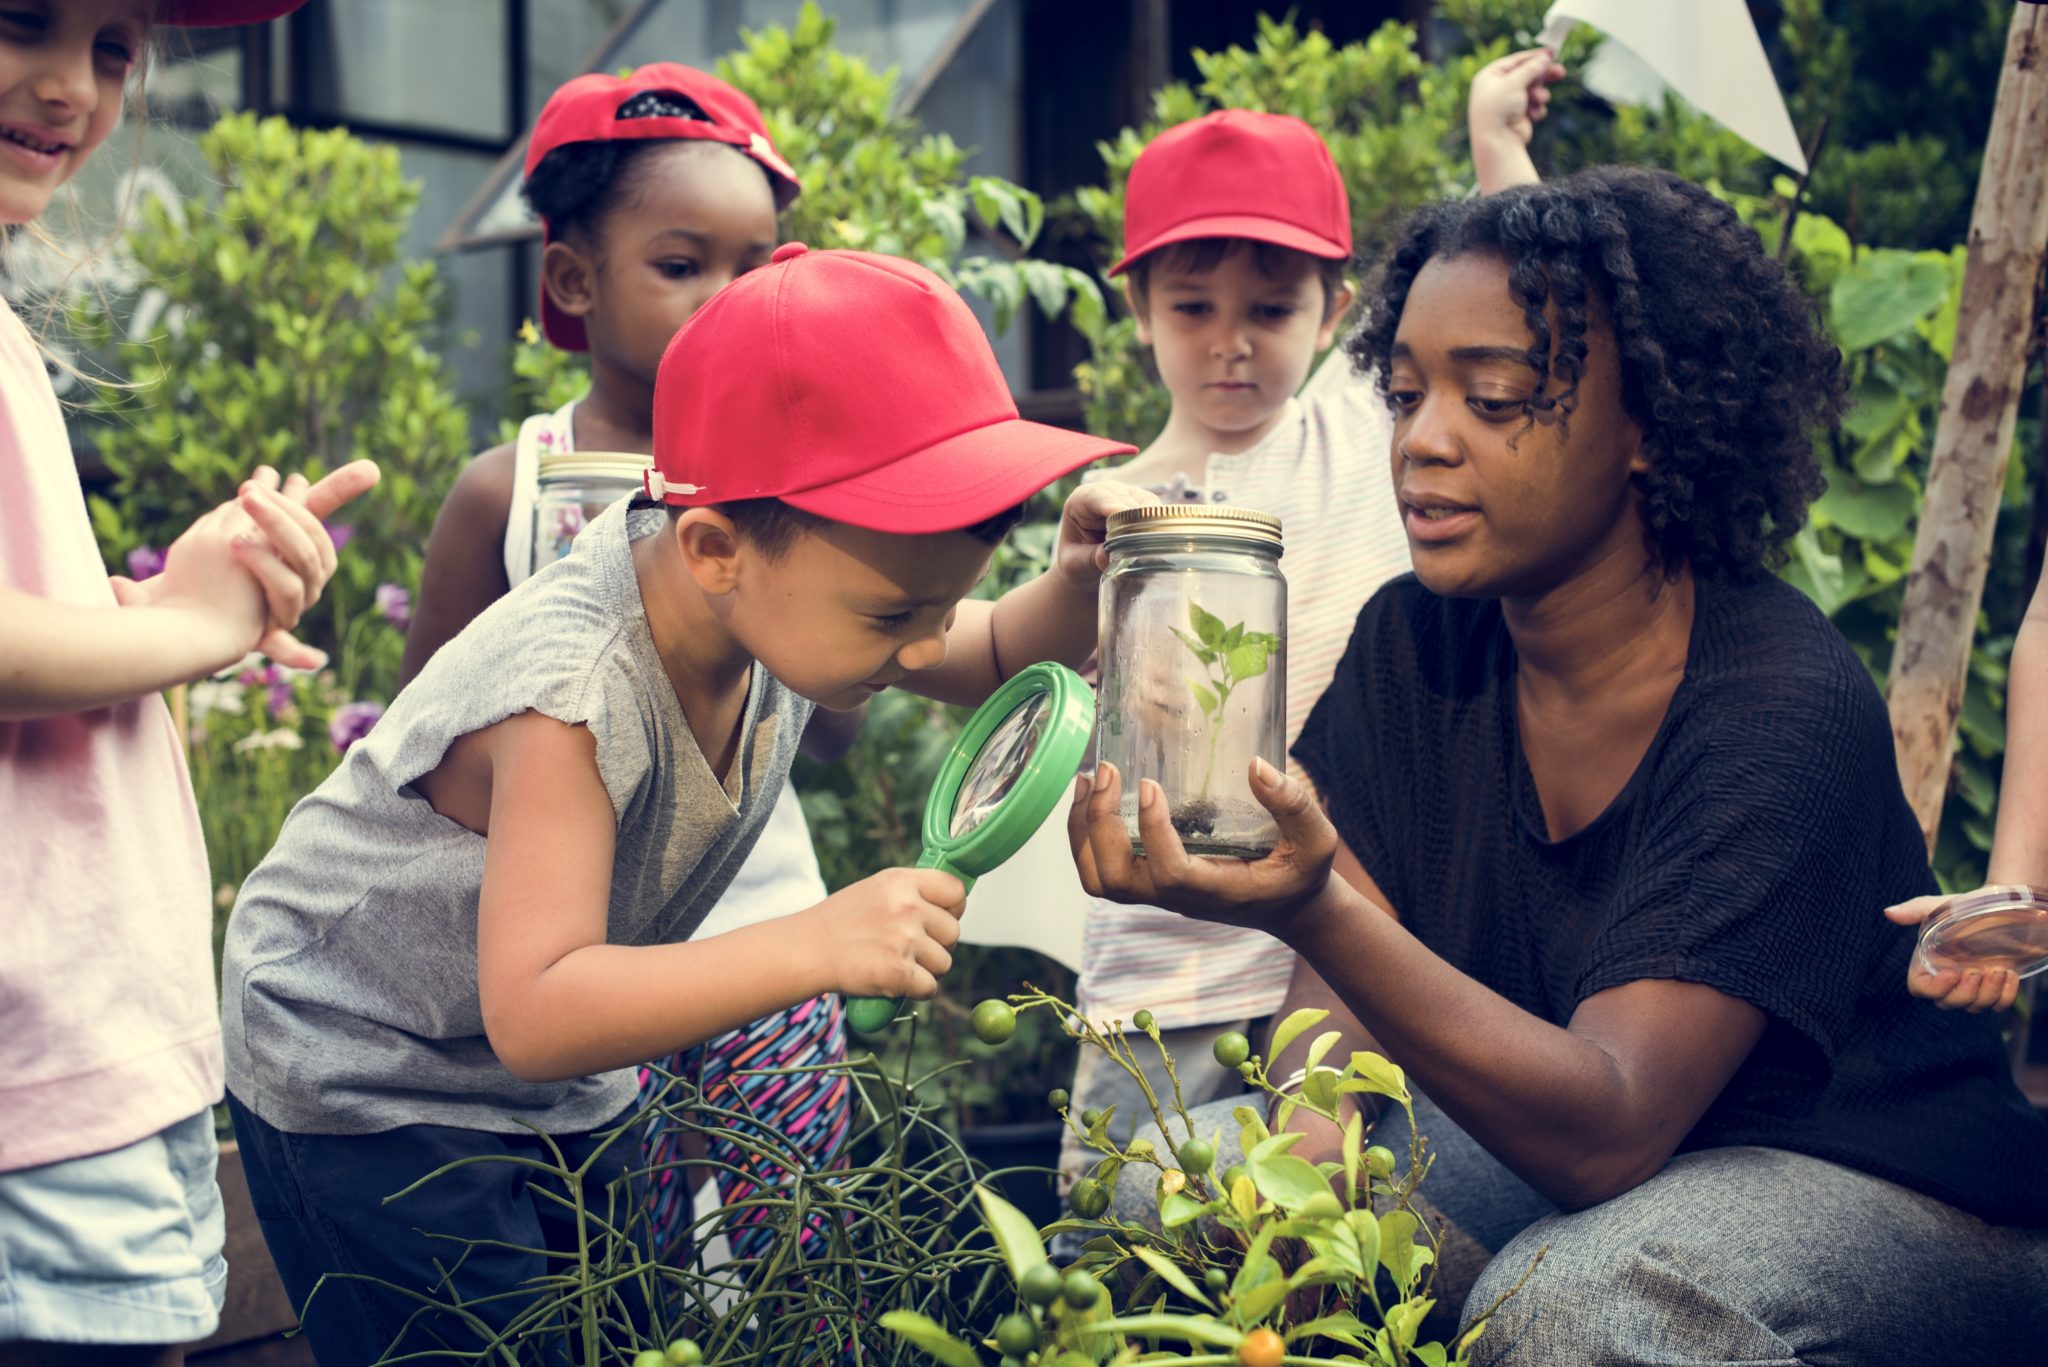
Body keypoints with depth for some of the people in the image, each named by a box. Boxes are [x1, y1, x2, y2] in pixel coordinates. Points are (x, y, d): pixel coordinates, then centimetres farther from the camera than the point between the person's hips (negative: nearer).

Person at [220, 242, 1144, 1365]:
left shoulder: (796, 583, -15)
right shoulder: (570, 695, -38)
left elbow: (995, 658, 2)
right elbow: (532, 1014, -43)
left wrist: (1080, 584, -21)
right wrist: (815, 948, -51)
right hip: (363, 1081, -7)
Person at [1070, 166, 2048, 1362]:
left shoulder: (1784, 711, -25)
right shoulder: (1418, 641, -5)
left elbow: (1608, 1129, -33)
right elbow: (1349, 979, -3)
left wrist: (1314, 911, -47)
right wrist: (1303, 1181, -25)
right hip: (1561, 1143, 6)